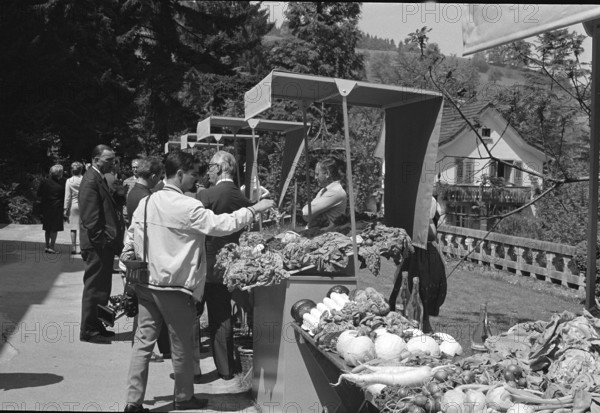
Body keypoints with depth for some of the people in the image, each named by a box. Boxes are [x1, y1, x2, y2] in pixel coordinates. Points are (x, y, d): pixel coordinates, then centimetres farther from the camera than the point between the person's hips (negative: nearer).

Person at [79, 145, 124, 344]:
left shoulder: (99, 178, 15)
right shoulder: (91, 180, -16)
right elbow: (90, 217, -21)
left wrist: (113, 240, 13)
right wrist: (100, 241, -19)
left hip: (105, 243, 10)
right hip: (97, 244, -10)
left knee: (101, 287, 16)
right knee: (94, 287, 0)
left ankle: (96, 325, 27)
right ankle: (88, 331, 10)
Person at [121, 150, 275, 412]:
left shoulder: (145, 202, 5)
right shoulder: (187, 207, -16)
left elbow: (130, 238, 10)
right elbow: (222, 225, -19)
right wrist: (255, 209, -10)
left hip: (146, 284, 6)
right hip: (174, 286, -6)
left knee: (143, 341, 10)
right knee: (181, 346, 10)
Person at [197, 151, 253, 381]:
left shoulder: (206, 196, -16)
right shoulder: (243, 199, 2)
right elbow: (243, 232, 8)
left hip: (205, 265, -6)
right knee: (222, 319, 15)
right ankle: (226, 369, 22)